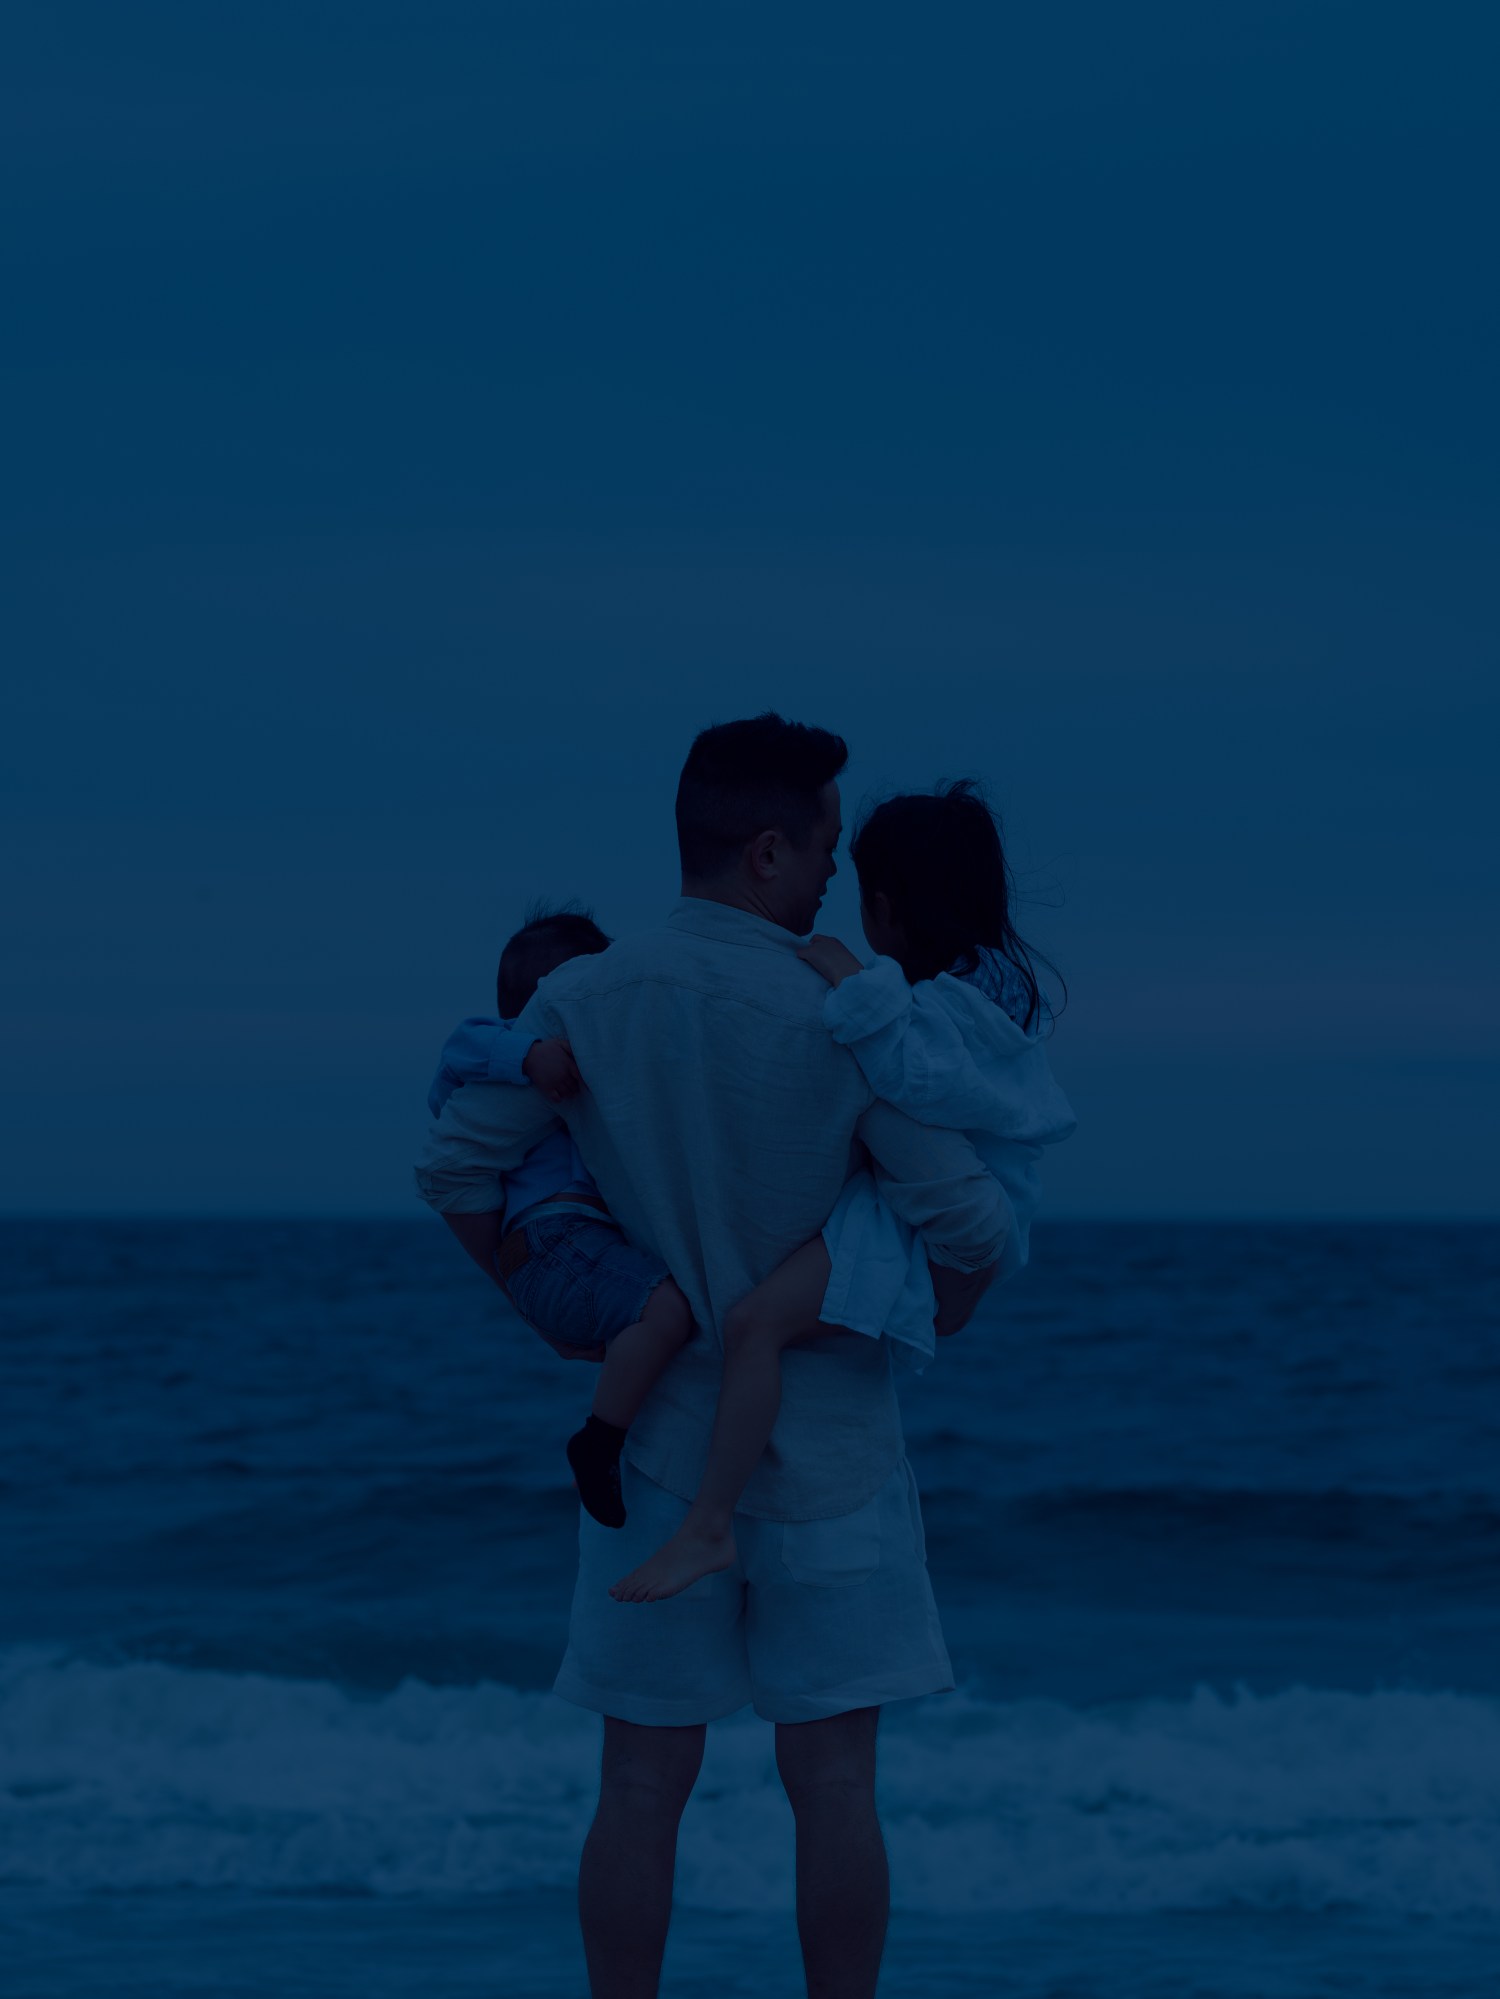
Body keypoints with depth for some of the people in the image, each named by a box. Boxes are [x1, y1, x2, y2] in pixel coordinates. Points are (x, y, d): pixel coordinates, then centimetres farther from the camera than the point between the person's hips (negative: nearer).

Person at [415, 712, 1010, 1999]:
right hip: (826, 1450, -3)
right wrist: (946, 1312, 9)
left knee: (644, 1784, 7)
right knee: (834, 1783, 3)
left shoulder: (583, 1002, -5)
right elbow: (971, 1220, -13)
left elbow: (456, 1170, -1)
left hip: (656, 1446, 3)